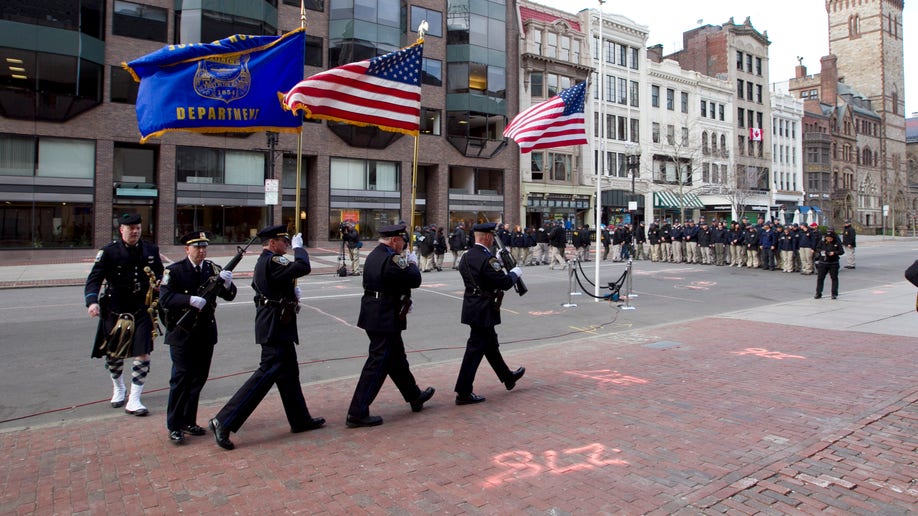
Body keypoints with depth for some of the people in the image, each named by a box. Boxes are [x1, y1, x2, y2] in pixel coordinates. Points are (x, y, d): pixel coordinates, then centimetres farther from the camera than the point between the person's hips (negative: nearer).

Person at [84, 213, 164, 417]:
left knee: (143, 355, -7)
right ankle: (118, 389, 43)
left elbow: (160, 274, 18)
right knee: (113, 355, 16)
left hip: (142, 310, 1)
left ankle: (134, 401, 4)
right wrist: (92, 301, -27)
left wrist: (158, 282, -5)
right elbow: (94, 279, -11)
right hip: (115, 311, -1)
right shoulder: (109, 252, -7)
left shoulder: (151, 250, 3)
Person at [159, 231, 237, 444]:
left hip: (206, 333, 4)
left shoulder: (213, 269, 4)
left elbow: (229, 296, -1)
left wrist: (227, 283, -22)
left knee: (199, 378, 11)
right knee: (181, 378, -1)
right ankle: (174, 426, 10)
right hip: (182, 333, -4)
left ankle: (189, 421, 25)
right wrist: (190, 300, -29)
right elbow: (165, 299, -16)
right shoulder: (174, 271, -6)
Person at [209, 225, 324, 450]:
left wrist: (292, 292, 6)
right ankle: (224, 422, -6)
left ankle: (300, 419, 28)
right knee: (267, 373, -9)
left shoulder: (263, 262, 14)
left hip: (276, 327, 11)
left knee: (289, 373, 17)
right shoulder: (272, 262, -18)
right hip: (276, 327, -11)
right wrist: (299, 247, -11)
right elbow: (303, 267, -28)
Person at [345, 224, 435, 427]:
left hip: (373, 316, 10)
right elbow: (415, 280, -16)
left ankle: (415, 397, 40)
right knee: (377, 365, -3)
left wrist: (406, 263, 9)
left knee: (397, 359, 22)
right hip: (386, 319, -10)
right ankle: (357, 413, 3)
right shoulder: (392, 259, -20)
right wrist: (413, 263, 2)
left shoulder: (373, 255, 9)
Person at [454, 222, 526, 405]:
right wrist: (515, 272, -2)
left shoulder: (467, 256, 6)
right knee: (475, 349, -3)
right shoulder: (487, 259, -21)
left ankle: (508, 378, 39)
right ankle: (463, 393, 3)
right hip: (483, 311, -10)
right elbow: (505, 283, -22)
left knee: (491, 344, 21)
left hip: (472, 307, 10)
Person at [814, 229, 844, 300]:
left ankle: (834, 294, 12)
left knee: (834, 278, 4)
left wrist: (834, 253, -20)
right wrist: (821, 251, -14)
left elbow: (842, 251, -4)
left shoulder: (837, 243, -2)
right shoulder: (822, 242, 3)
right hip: (823, 262, 1)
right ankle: (818, 293, 9)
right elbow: (817, 249, 6)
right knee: (820, 278, 2)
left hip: (833, 263, -1)